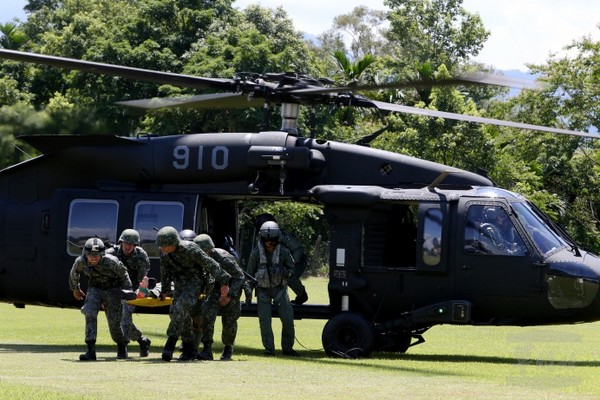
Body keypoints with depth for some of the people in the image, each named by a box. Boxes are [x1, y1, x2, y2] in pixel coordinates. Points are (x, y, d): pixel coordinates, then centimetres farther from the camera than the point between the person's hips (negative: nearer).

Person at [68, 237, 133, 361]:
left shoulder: (111, 261, -31)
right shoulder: (81, 261, -20)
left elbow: (123, 274, -12)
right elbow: (74, 273, 4)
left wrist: (128, 291, -5)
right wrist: (75, 289, 17)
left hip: (113, 290, -3)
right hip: (94, 289, 3)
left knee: (114, 322, -2)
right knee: (90, 314, -21)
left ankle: (122, 346, 30)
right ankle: (91, 350, -21)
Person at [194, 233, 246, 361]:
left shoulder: (224, 258, -32)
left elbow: (240, 277, -22)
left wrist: (230, 296, -27)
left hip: (232, 287, -4)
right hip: (216, 287, 4)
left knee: (229, 320, -3)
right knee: (207, 313, -19)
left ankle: (228, 348, 24)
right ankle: (207, 350, -19)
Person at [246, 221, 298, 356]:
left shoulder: (283, 251, -7)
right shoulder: (256, 252, -8)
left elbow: (291, 269, 4)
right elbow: (250, 273, 1)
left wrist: (282, 272, -19)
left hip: (279, 288, 1)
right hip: (263, 289, -1)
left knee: (288, 319, -3)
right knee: (264, 320, -7)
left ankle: (287, 348, 12)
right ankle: (269, 349, 1)